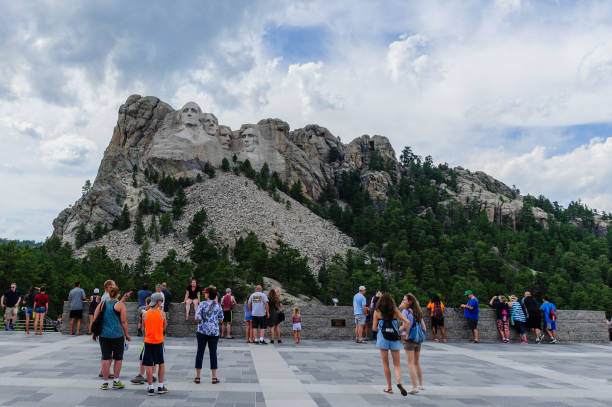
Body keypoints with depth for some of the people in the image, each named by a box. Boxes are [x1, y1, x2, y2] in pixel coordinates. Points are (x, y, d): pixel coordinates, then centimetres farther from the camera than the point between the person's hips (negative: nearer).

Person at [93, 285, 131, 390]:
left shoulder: (102, 304, 5)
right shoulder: (120, 304, -5)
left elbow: (95, 319, 7)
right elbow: (123, 321, -6)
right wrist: (126, 335, 4)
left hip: (104, 335, 3)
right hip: (117, 335, -3)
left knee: (105, 358, 8)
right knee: (118, 358, 10)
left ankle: (105, 382, 11)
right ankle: (116, 382, 15)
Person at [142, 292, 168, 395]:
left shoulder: (145, 314, -5)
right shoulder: (162, 313, -8)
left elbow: (143, 326, 11)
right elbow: (164, 328, 5)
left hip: (148, 342, 1)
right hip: (159, 341, 0)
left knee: (148, 365, 6)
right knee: (161, 364, 15)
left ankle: (151, 388, 8)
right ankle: (160, 387, 17)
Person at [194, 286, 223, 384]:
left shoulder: (202, 304, -8)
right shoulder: (218, 305, 2)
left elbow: (197, 318, -12)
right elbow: (221, 320, 6)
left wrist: (199, 321, 9)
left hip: (202, 331, -2)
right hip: (214, 332, 2)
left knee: (200, 352, 8)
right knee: (213, 353, 7)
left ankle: (197, 377, 13)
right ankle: (214, 377, 9)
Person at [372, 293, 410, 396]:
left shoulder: (377, 312, 0)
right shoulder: (395, 311, 3)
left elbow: (374, 328, 0)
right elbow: (407, 322, -5)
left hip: (382, 338, -1)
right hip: (394, 338, 1)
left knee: (385, 363, 11)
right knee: (397, 364, 8)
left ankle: (389, 387, 13)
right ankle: (399, 382, -16)